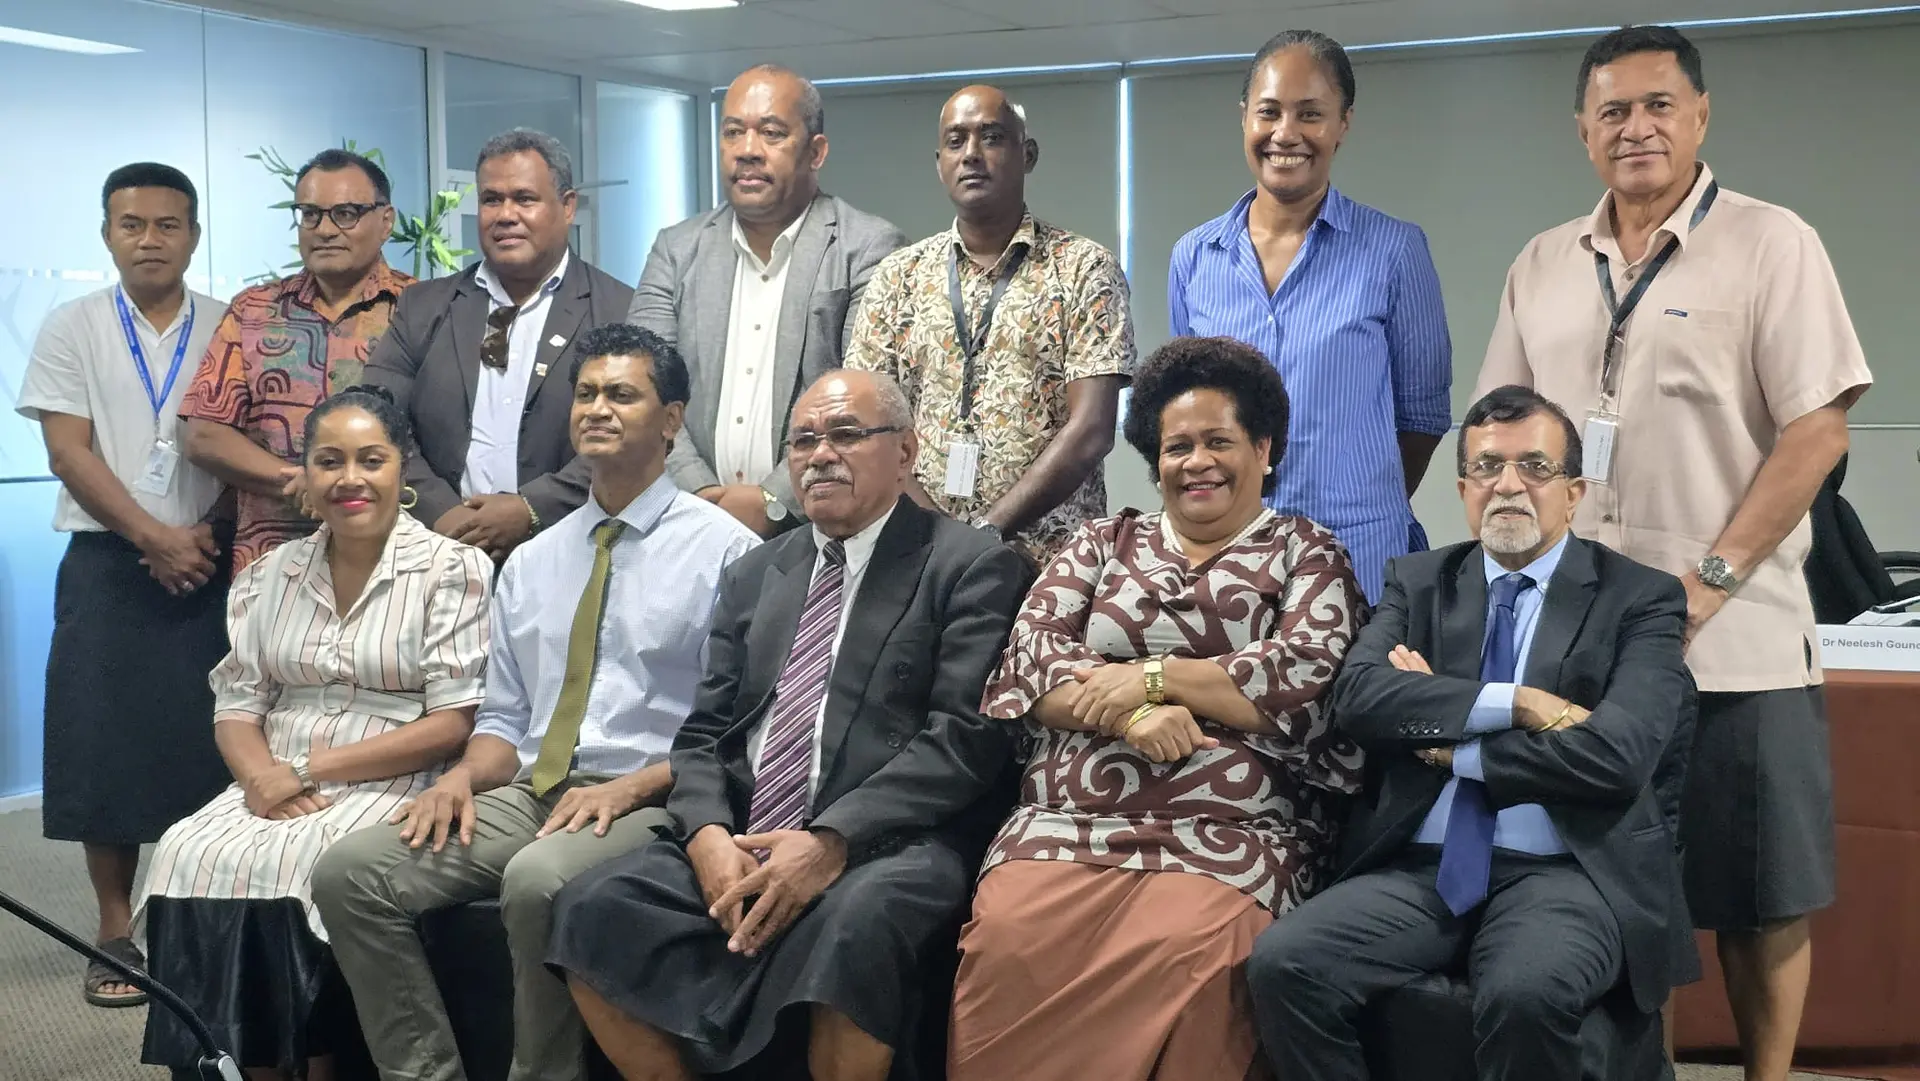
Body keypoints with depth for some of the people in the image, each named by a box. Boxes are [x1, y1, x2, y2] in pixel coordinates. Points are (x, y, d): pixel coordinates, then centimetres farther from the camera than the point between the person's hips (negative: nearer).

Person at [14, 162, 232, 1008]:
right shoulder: (71, 329, 3)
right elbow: (68, 452, -4)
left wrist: (209, 532, -9)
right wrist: (152, 536, -13)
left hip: (211, 560, 0)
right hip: (108, 562, 0)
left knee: (209, 743, 0)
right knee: (106, 743, 0)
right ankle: (116, 931, 10)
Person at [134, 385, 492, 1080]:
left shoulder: (452, 570, -3)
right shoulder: (272, 575, 13)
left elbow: (454, 723, -10)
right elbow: (236, 709, 11)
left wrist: (306, 770, -13)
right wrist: (262, 778, -13)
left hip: (393, 789, -4)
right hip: (278, 789, 5)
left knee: (290, 865, -31)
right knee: (190, 857, -24)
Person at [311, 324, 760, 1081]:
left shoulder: (723, 550, -2)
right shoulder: (531, 562, 17)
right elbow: (504, 720, 18)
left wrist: (630, 787, -18)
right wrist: (463, 777, -4)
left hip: (649, 805, -6)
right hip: (527, 792, 6)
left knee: (537, 882, -36)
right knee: (349, 871, -14)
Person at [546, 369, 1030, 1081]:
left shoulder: (972, 568, 2)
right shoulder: (756, 575, 20)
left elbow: (965, 736, -9)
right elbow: (704, 732, 16)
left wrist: (831, 841, -20)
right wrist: (708, 835, -7)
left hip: (887, 844, -5)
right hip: (737, 846, 5)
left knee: (852, 924, -36)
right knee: (593, 909, -17)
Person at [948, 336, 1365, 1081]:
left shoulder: (1307, 554, 14)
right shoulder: (1102, 544, 21)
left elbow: (1309, 681, -3)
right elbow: (1029, 660, 7)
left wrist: (1151, 675, -6)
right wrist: (1129, 713, -12)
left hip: (1229, 833, -2)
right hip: (1069, 819, 2)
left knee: (1189, 957, -34)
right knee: (1007, 938, -30)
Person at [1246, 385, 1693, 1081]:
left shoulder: (1641, 599, 4)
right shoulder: (1417, 583, 14)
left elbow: (1617, 753, -12)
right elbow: (1358, 696, -5)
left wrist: (1454, 746, -4)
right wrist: (1518, 704, -12)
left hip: (1563, 872, -3)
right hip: (1423, 868, 3)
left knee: (1526, 994, -35)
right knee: (1282, 964, -23)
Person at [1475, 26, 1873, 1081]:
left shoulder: (1770, 243, -3)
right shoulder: (1542, 266, 11)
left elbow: (1816, 429, -9)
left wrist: (1710, 580, -15)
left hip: (1735, 639, -4)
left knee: (1761, 897, 4)